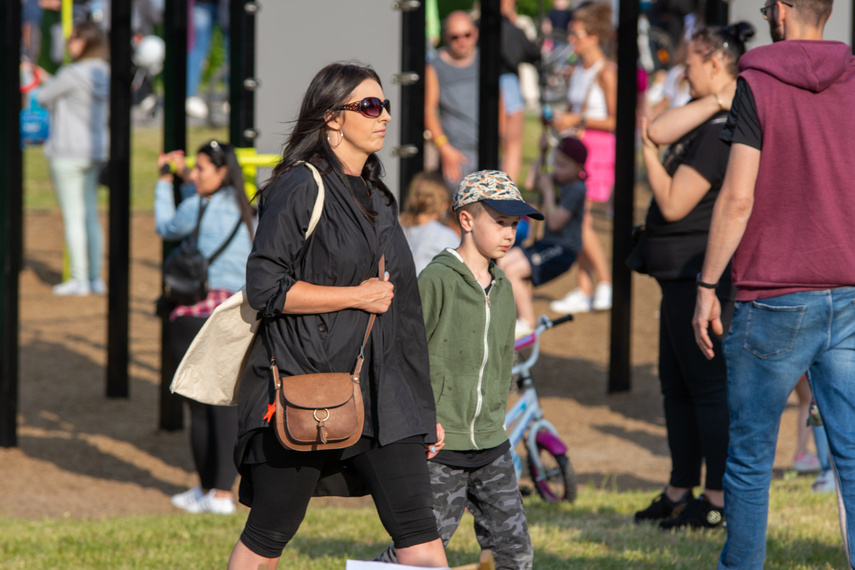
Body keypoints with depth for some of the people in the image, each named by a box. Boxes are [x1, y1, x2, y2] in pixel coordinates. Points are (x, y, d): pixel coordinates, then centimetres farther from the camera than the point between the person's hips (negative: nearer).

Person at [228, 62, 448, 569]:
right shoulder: (301, 189, -7)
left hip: (377, 391, 7)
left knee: (417, 528, -4)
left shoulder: (376, 198, 17)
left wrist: (422, 408, 20)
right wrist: (357, 296, -11)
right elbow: (265, 286, -15)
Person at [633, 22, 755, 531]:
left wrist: (647, 154, -3)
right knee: (677, 385, 14)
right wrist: (714, 101, -13)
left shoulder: (726, 128, -18)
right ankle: (681, 493, 21)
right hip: (682, 276, 11)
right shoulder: (706, 114, 14)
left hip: (704, 274, -11)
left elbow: (673, 203, -18)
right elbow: (659, 131, -4)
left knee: (707, 384, -8)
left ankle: (719, 501, -5)